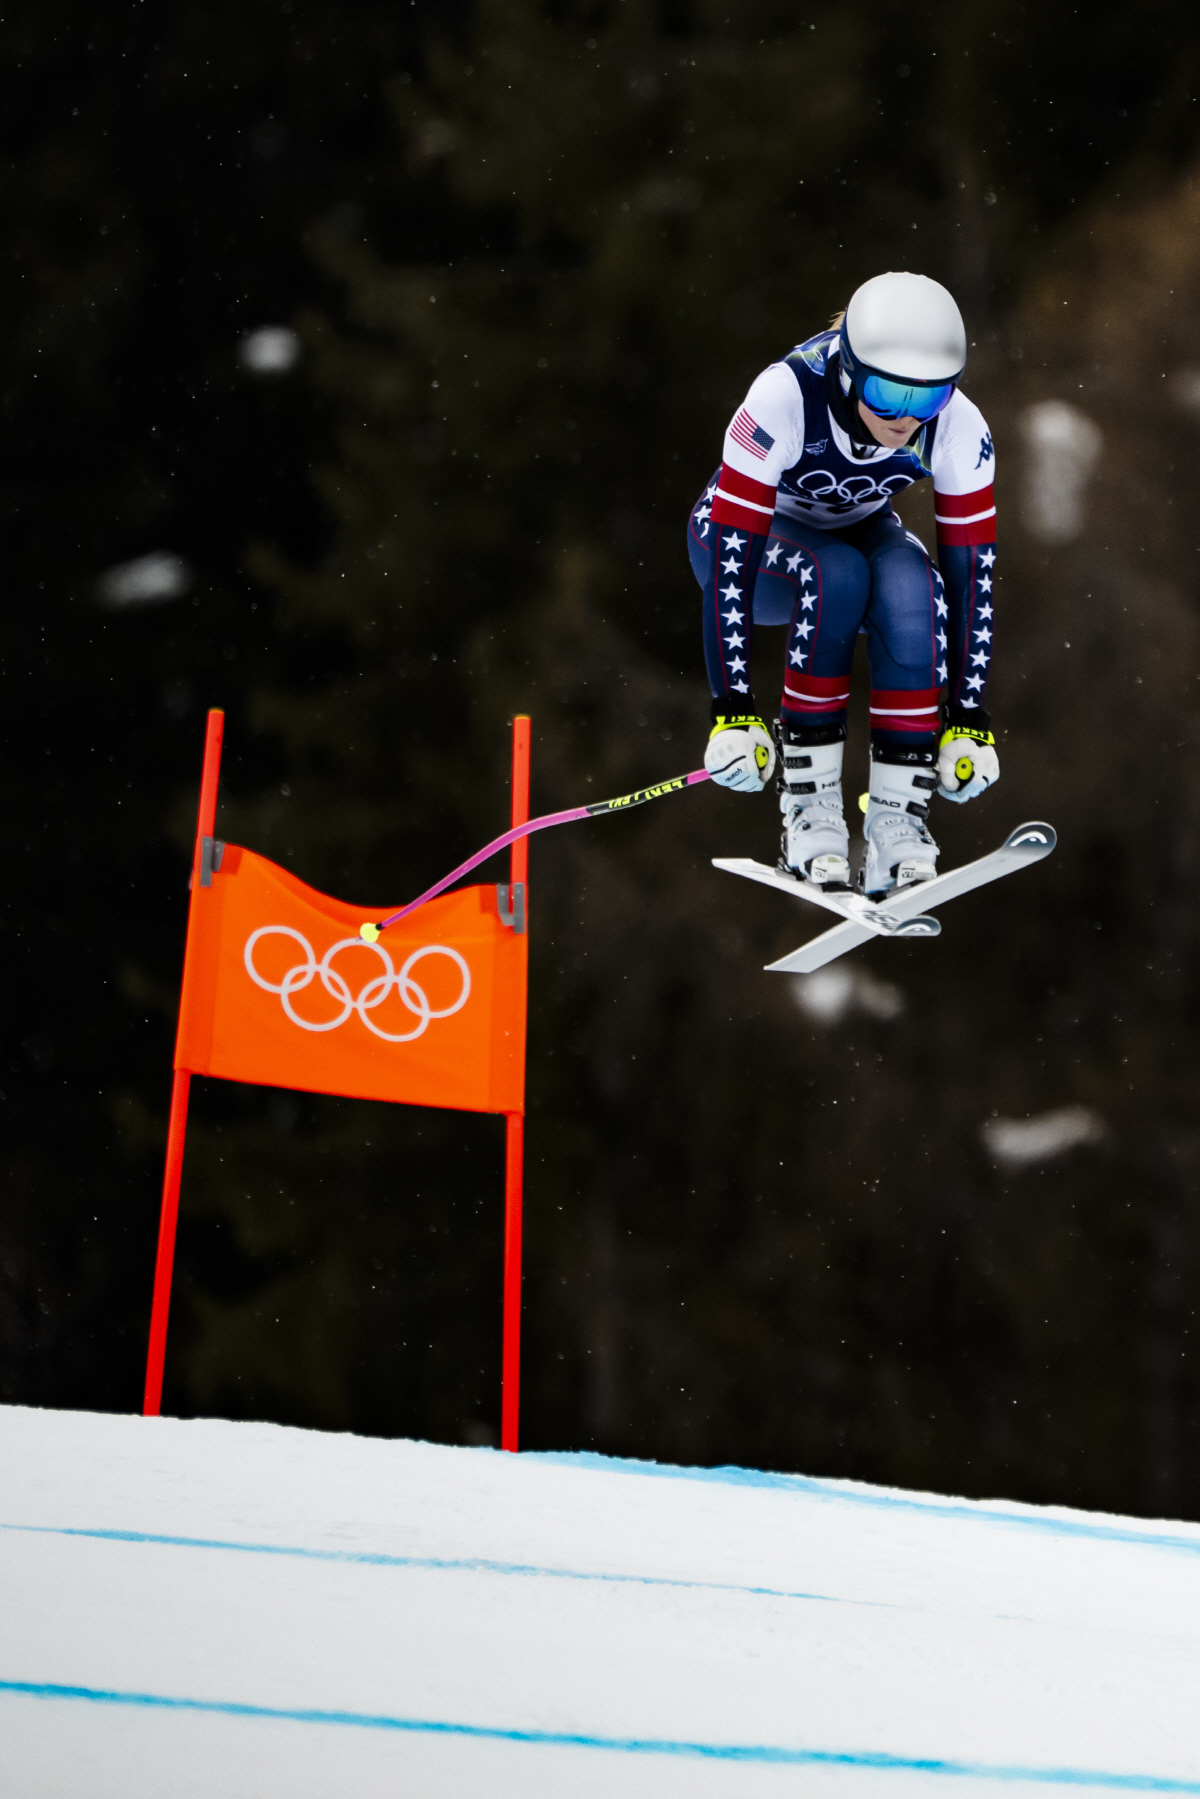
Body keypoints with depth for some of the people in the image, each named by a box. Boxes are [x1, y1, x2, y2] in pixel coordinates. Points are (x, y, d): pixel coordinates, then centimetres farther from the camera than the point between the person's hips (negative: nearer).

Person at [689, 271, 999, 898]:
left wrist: (969, 718, -19)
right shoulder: (785, 398, -36)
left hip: (859, 530, 3)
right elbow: (730, 557, -35)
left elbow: (972, 568, -18)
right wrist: (733, 710, -38)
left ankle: (897, 818, -28)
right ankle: (808, 803, -27)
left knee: (911, 586, -32)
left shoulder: (958, 428, -26)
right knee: (836, 576, -36)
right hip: (755, 535, -3)